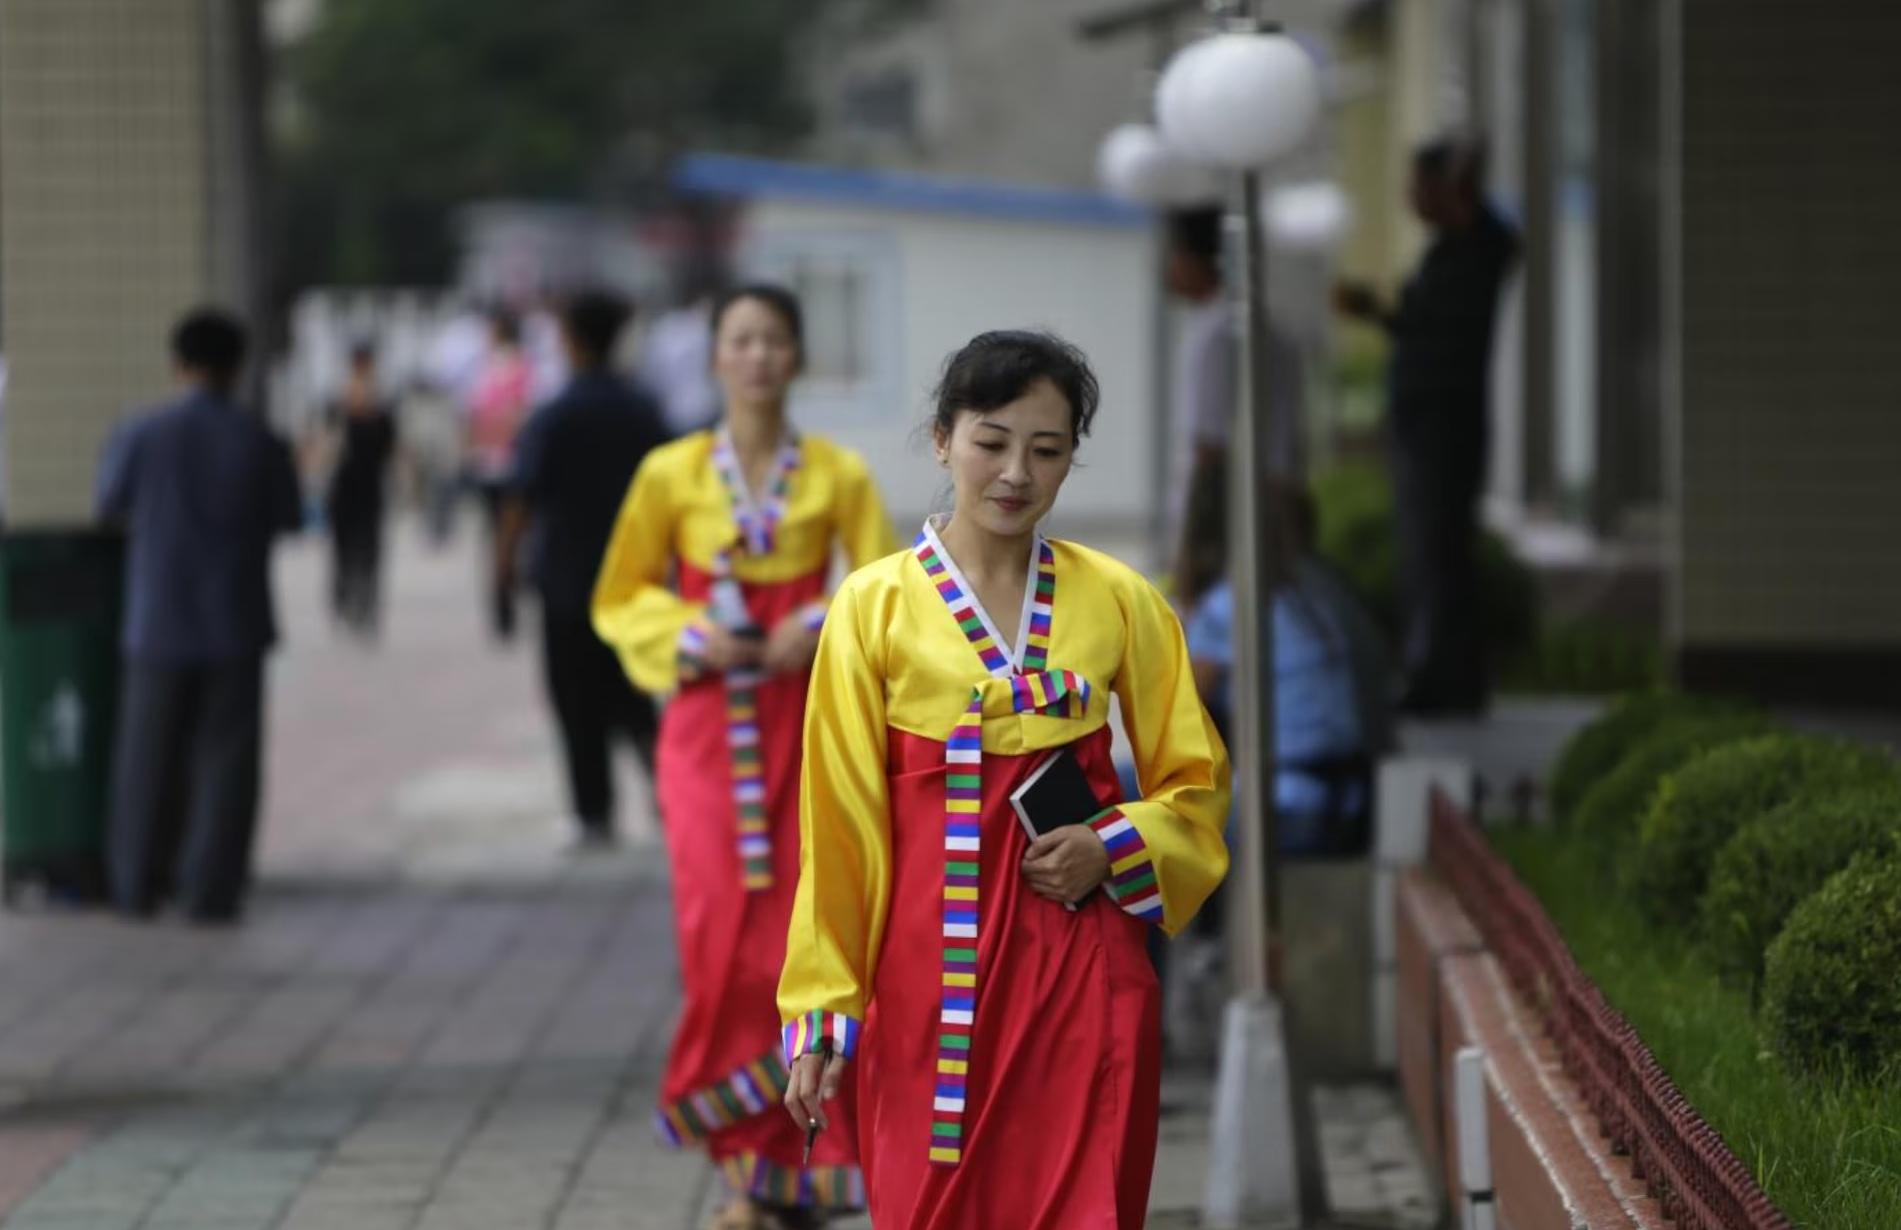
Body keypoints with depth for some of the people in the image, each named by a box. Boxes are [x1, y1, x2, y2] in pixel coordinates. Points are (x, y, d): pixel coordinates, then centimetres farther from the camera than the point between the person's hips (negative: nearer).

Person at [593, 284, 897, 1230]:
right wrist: (689, 636, -8)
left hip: (806, 723, 1)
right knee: (720, 929, -13)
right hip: (707, 724, 0)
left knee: (804, 933, -5)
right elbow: (619, 598, 10)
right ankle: (742, 1152, -2)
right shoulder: (671, 474, 3)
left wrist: (821, 630, -13)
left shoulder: (839, 477, 3)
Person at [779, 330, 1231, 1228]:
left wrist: (1114, 850, -8)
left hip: (1085, 975, 1)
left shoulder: (1118, 600, 4)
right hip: (933, 974, -1)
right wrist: (818, 1016, -3)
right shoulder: (875, 605, -1)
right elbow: (840, 826, 0)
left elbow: (1195, 783, 12)